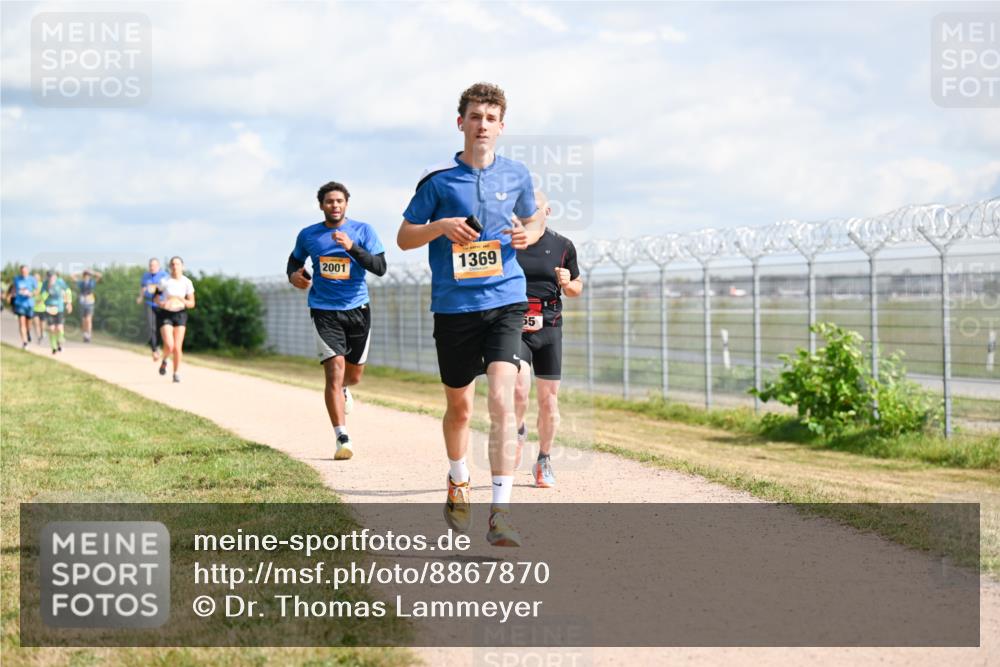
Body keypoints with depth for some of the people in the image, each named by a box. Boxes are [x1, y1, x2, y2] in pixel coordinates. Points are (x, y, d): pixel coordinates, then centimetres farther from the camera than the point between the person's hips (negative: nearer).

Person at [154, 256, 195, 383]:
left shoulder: (187, 282, -2)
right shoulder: (164, 281, -6)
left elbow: (192, 303, 2)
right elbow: (155, 297, 5)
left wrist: (183, 301, -19)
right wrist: (161, 304, -16)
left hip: (180, 314, 1)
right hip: (165, 314, -1)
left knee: (177, 347, -4)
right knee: (169, 345, -16)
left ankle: (177, 373, 12)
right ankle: (164, 361, 17)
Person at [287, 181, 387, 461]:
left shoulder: (363, 231, -1)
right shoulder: (308, 235, 3)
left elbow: (380, 267, -11)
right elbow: (294, 260, 21)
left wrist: (352, 247, -24)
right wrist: (294, 274, -2)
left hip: (357, 309, 1)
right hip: (325, 311, -1)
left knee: (353, 375, 14)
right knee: (335, 371, -16)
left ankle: (341, 391, 53)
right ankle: (342, 438, -15)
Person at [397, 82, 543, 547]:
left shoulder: (516, 176, 6)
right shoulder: (438, 179, 0)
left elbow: (532, 221, 23)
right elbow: (404, 237, 5)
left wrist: (527, 235, -1)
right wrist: (441, 226, -14)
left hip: (505, 302, 0)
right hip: (454, 306, 0)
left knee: (502, 400, -17)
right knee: (460, 407, 13)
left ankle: (501, 513, -19)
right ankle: (457, 482, 42)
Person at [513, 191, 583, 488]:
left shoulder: (563, 246, 7)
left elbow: (576, 287, 16)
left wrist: (568, 283, -6)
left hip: (549, 329, 2)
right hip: (514, 327, -2)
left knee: (548, 399, 3)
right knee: (519, 389, -20)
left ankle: (544, 461, 19)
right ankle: (518, 431, 11)